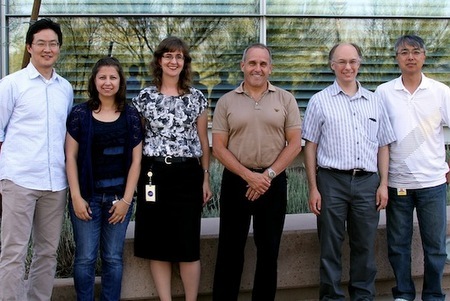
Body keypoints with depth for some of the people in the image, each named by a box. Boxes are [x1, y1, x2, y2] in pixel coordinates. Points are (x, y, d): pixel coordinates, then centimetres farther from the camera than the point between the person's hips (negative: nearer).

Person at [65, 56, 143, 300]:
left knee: (113, 258, 7)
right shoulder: (80, 114, 1)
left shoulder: (130, 115, 4)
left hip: (119, 196, 1)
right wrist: (76, 197, -7)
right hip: (87, 196, -1)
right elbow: (70, 157, 0)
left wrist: (126, 200, -3)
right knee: (85, 258, 1)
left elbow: (136, 160, 3)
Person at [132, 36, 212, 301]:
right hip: (154, 174, 1)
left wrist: (206, 178, 3)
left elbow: (203, 141, 9)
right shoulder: (145, 97, 4)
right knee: (157, 244, 4)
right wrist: (135, 177, 2)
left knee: (188, 245, -1)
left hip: (187, 175, 0)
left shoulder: (196, 97, 6)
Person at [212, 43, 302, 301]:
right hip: (236, 181, 0)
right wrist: (248, 175, -12)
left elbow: (295, 143, -1)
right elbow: (219, 148, -1)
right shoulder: (227, 102, 3)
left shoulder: (285, 99, 3)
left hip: (274, 182, 0)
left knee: (269, 251, 8)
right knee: (230, 250, 4)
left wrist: (267, 175, -11)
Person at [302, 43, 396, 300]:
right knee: (331, 246, 4)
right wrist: (313, 188, -2)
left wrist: (383, 184, 5)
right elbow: (311, 146, 3)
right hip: (332, 181, -2)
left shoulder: (375, 102, 12)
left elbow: (383, 146, 14)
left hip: (367, 182, 2)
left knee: (365, 245, 8)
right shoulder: (320, 101, 4)